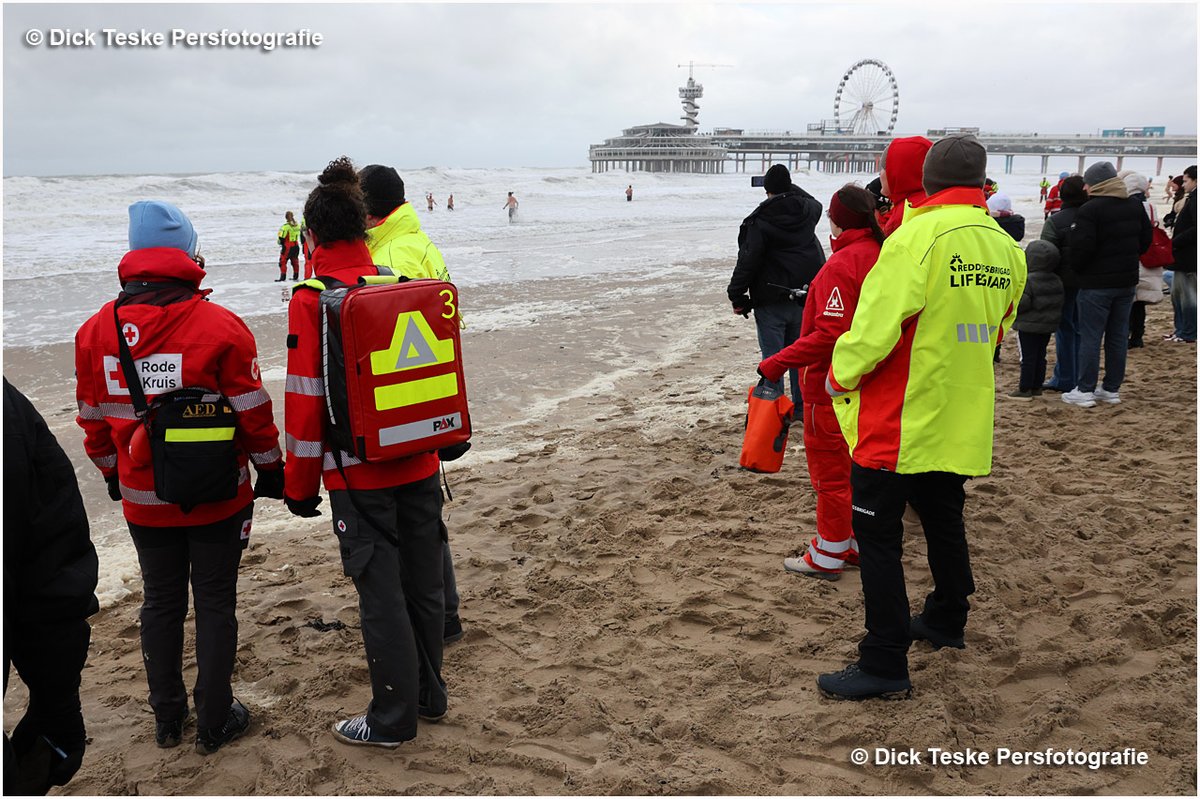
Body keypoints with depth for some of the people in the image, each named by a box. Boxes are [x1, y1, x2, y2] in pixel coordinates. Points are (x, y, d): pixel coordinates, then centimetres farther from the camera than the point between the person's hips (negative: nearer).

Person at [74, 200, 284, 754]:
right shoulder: (221, 327, -16)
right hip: (217, 498, -3)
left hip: (142, 499, 4)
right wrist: (271, 470, 4)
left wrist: (113, 475, 22)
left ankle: (167, 718, 32)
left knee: (160, 604, 18)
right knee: (215, 604, 9)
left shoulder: (95, 331, -3)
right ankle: (214, 723, 20)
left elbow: (92, 419, 6)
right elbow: (253, 412, -11)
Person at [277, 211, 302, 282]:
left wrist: (281, 243, 3)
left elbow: (281, 237, -15)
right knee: (295, 261, 16)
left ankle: (283, 277, -5)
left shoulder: (286, 226, -18)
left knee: (283, 261, -1)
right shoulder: (297, 225, 3)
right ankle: (296, 276, 23)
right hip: (296, 246, 7)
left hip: (287, 246, -7)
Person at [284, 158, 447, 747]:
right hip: (419, 464, 5)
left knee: (380, 595, 4)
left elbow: (306, 399, -11)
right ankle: (428, 694, 33)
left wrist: (300, 485, -2)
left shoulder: (311, 301, -12)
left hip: (359, 473, -5)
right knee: (422, 583, 17)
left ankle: (393, 719, 17)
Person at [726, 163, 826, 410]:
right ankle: (802, 406, 24)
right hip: (804, 296, 6)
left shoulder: (760, 221, -14)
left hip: (771, 300, -5)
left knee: (772, 356, 1)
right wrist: (789, 187, 32)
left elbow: (748, 261, -15)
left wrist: (737, 295, -7)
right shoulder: (807, 211, 2)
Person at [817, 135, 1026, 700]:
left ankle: (884, 665, 4)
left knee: (877, 535, 0)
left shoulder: (919, 236, -20)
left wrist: (841, 375, -5)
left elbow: (877, 321, -22)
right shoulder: (1006, 248, 3)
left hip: (897, 421, -7)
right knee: (943, 520, 24)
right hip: (960, 420, 8)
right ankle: (946, 621, 42)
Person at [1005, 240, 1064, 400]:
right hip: (1049, 325, 7)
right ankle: (1037, 387, 19)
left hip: (1029, 326, -7)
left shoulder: (1028, 281, -18)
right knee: (1040, 356, 13)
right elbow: (1059, 303, 10)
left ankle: (1025, 389, -1)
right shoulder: (1057, 281, 6)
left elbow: (1021, 303, -22)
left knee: (1028, 357, -4)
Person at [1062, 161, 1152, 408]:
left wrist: (1076, 269, -4)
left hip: (1096, 284, -7)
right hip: (1127, 281, 7)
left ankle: (1085, 391, 0)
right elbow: (1145, 240, 15)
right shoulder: (1135, 206, 9)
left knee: (1090, 337, -2)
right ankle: (1112, 389, 17)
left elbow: (1082, 247, -21)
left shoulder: (1090, 210, -16)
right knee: (1119, 336, 11)